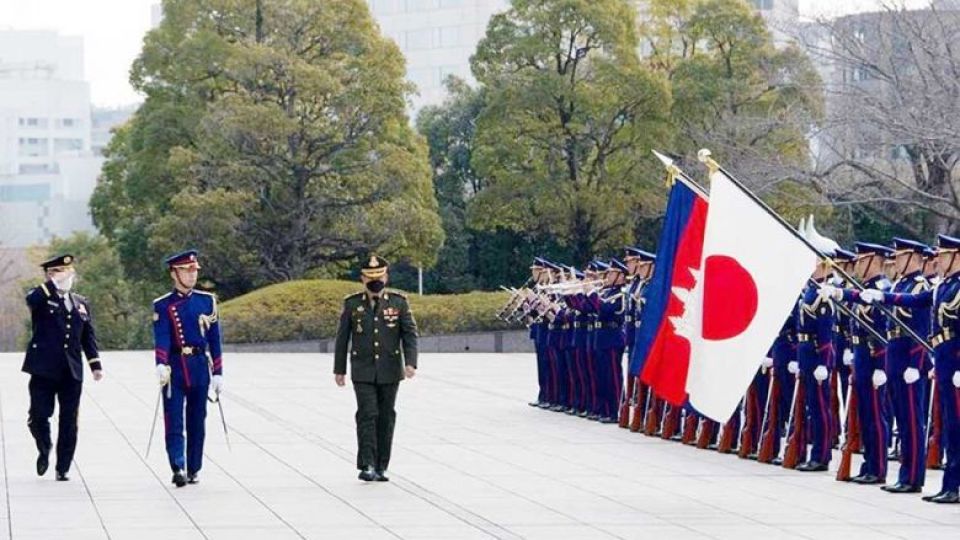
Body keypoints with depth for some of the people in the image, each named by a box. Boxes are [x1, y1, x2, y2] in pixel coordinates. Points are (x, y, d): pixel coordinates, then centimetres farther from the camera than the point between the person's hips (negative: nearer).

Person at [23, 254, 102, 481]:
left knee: (69, 422, 2)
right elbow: (31, 299, -25)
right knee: (39, 416, -4)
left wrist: (96, 365, 8)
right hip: (44, 370, -3)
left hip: (71, 372, 3)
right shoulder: (41, 298, 1)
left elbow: (88, 336, 16)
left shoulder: (81, 303, 15)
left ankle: (63, 468, 9)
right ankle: (44, 450, 26)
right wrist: (54, 283, -24)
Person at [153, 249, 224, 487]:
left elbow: (214, 340, 9)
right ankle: (178, 468, -14)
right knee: (174, 422, -8)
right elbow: (161, 339, -15)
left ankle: (194, 469, 15)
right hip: (174, 369, -3)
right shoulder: (163, 306, -1)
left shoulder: (207, 301, 8)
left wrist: (218, 372, 6)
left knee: (197, 422, 7)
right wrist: (161, 365, -31)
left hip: (199, 367, 3)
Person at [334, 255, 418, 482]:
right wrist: (339, 369, 7)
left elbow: (410, 334, -3)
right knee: (367, 414, -12)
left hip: (390, 371, 1)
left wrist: (410, 362, -16)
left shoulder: (399, 302, 1)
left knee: (386, 417, 5)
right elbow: (342, 337, 6)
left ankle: (380, 467, 12)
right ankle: (367, 465, -14)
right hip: (363, 371, -1)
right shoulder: (352, 304, 1)